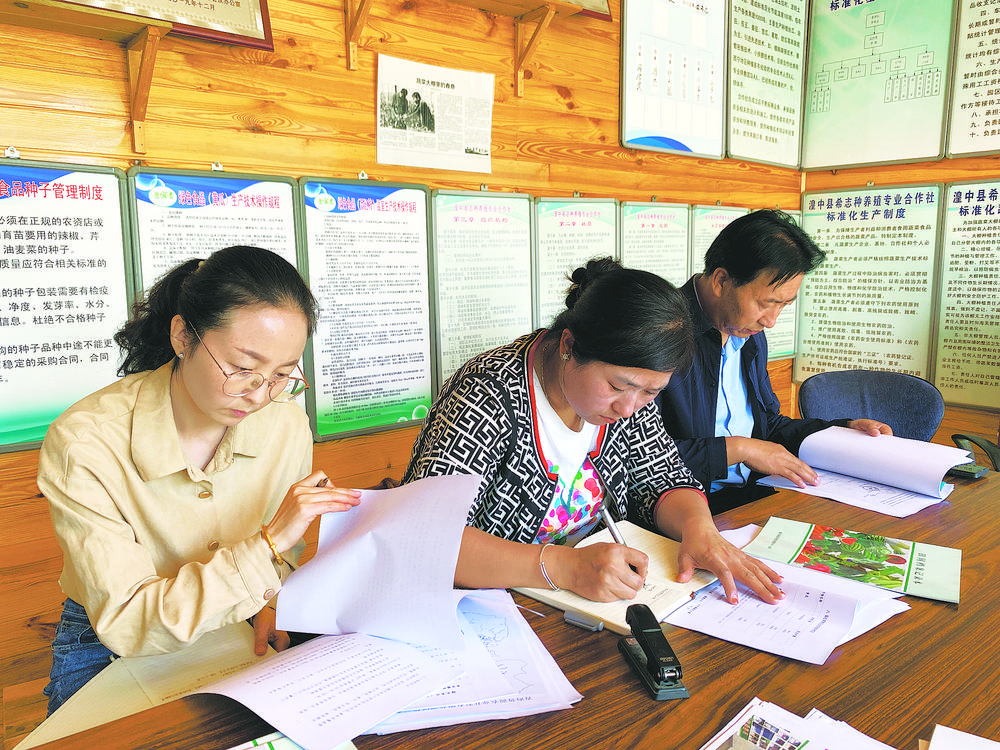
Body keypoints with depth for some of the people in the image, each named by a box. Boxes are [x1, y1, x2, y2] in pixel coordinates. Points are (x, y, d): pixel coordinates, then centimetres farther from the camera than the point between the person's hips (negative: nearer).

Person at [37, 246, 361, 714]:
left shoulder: (286, 424, -12)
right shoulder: (83, 444, -24)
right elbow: (125, 625, -26)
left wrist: (267, 599, -15)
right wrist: (266, 546, -33)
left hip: (230, 639, 4)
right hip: (108, 654, -3)